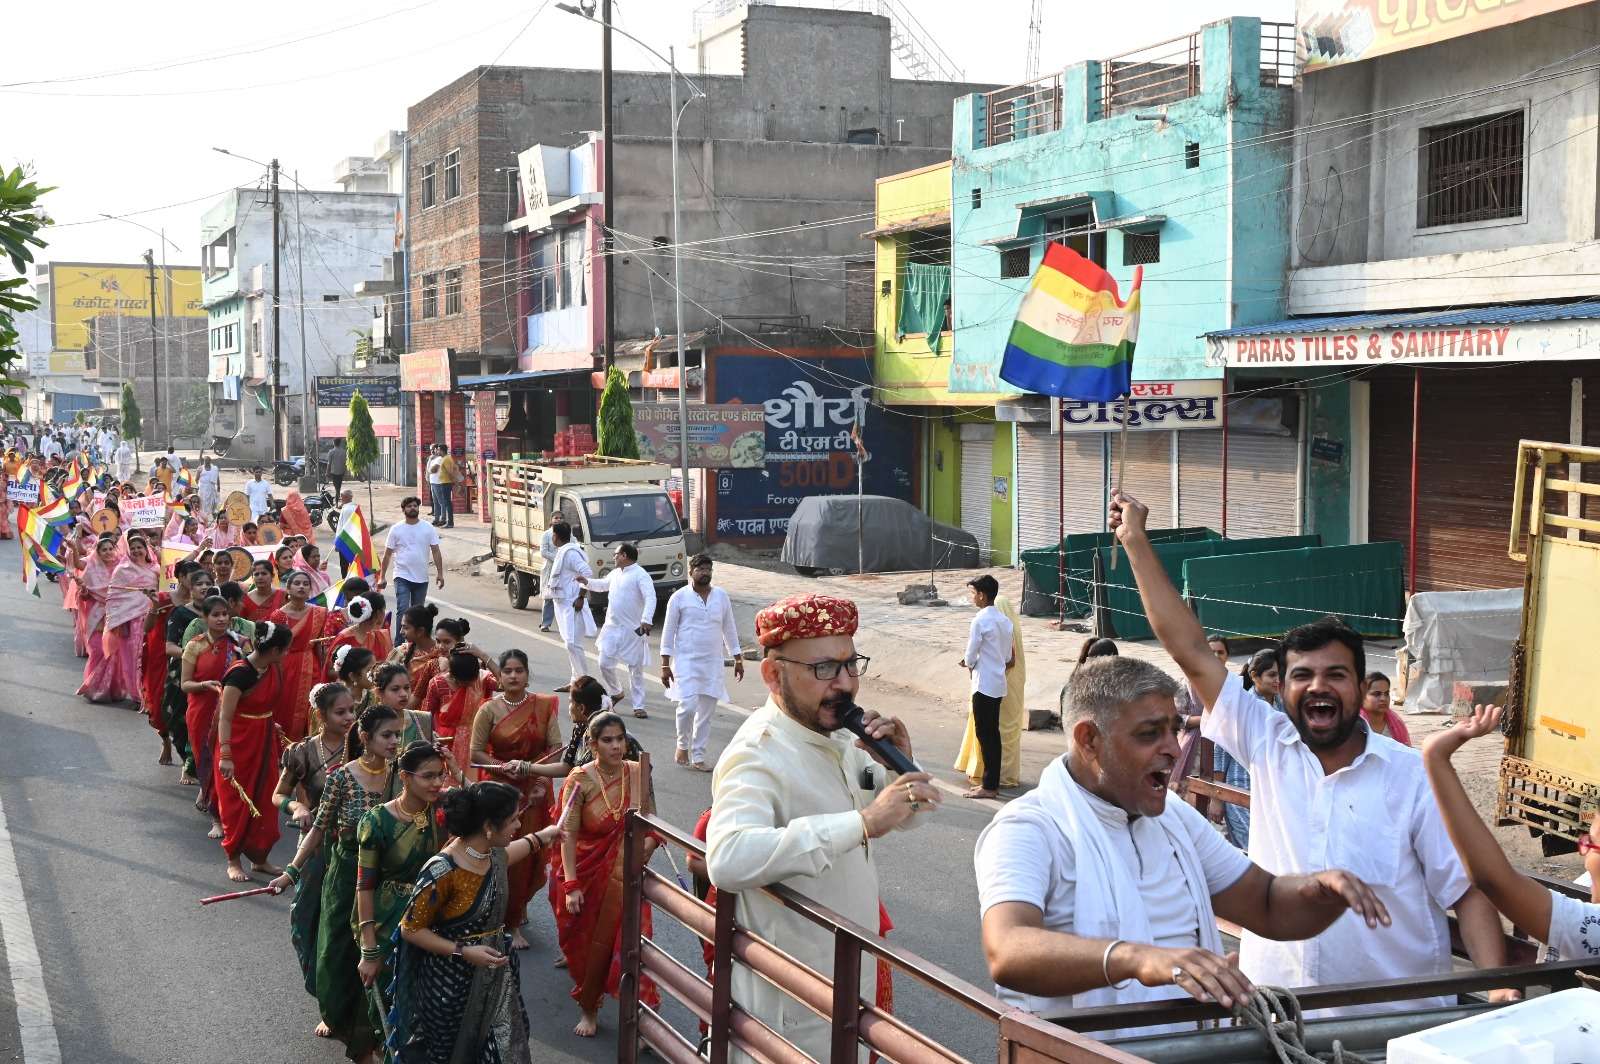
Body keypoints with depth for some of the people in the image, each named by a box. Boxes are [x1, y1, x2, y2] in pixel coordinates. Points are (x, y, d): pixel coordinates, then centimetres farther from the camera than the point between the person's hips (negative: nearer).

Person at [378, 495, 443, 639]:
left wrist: (440, 573, -3)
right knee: (403, 611, -15)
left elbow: (436, 552, 4)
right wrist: (382, 577, 1)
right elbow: (387, 554, 3)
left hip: (422, 578, 2)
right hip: (402, 577, -2)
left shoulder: (429, 529, 3)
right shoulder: (396, 530, -1)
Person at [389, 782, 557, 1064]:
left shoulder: (493, 853, -4)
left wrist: (542, 836, 35)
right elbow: (410, 929, -18)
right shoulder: (443, 872, -27)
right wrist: (463, 952, -23)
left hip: (496, 973, 7)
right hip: (453, 983, -6)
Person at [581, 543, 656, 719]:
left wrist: (646, 620, -38)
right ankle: (615, 693, 31)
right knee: (605, 664, 5)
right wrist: (587, 582, 17)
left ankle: (638, 706, 9)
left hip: (633, 630, -7)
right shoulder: (616, 574, 13)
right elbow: (602, 584, 34)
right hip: (612, 627, 7)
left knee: (636, 668, 1)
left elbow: (650, 598, -25)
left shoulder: (640, 575, -13)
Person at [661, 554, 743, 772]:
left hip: (713, 663, 4)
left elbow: (729, 629, 14)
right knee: (688, 706, -15)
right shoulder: (680, 597, -4)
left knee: (706, 711, 5)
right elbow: (668, 631, -2)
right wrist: (665, 665, -6)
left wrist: (738, 659, 13)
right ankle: (683, 745, 12)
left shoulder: (721, 596, 7)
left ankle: (698, 757, 14)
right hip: (686, 661, -4)